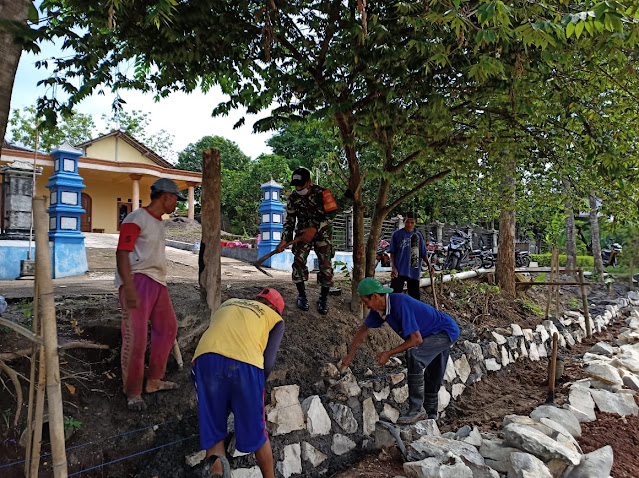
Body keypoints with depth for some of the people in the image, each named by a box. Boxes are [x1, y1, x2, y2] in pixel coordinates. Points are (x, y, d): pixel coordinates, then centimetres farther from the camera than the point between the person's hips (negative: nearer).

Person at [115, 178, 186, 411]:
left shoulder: (159, 222, 18)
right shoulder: (136, 219, -10)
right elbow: (122, 253, -17)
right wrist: (128, 287, -25)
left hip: (157, 281, 10)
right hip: (136, 279, -10)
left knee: (167, 327, 15)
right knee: (135, 336, -9)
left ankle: (154, 381, 28)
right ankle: (133, 393, 5)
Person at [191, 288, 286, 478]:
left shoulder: (228, 303, 36)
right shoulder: (276, 319, 24)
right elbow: (268, 362, 12)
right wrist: (257, 388, 27)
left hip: (206, 358, 2)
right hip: (245, 364, -2)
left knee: (213, 433, 16)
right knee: (255, 433, 18)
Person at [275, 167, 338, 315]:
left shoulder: (322, 193, -18)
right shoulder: (293, 197, -5)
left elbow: (331, 215, -19)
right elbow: (290, 220, -1)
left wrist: (315, 229, -29)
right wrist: (285, 240, -13)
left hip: (322, 232, -3)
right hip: (303, 231, 3)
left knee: (325, 263, -9)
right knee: (298, 261, -9)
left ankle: (324, 298, 6)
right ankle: (301, 295, 9)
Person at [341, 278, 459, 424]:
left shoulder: (400, 304, -34)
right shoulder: (379, 308, -6)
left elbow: (417, 339, -31)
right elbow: (364, 329, 10)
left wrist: (389, 353, -22)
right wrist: (350, 355, 9)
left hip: (447, 331, -9)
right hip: (438, 334, 9)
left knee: (413, 354, -31)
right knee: (431, 381, 18)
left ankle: (416, 409, -21)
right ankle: (431, 415, 35)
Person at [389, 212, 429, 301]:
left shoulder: (418, 235, 6)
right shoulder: (397, 234, -2)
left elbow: (423, 254, 9)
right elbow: (392, 252, -1)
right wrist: (393, 267, -10)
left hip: (414, 271, 3)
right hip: (399, 270, -3)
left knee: (414, 296, 12)